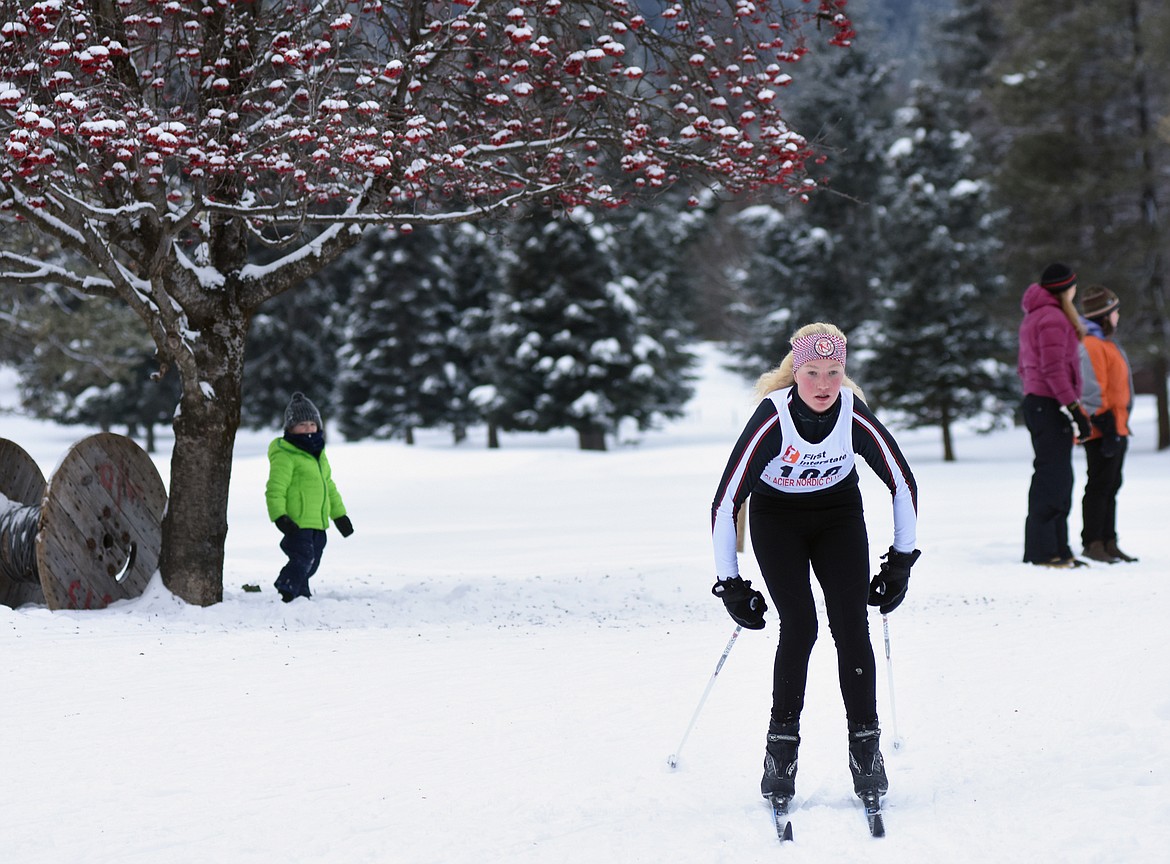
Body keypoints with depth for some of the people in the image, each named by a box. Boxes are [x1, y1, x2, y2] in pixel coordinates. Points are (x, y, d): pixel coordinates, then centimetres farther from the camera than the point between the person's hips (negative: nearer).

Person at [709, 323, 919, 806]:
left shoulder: (855, 417, -24)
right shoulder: (771, 420, -30)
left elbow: (903, 484, -7)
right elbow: (725, 502, -23)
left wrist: (902, 561, -3)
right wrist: (729, 583, -21)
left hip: (838, 516, 2)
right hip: (776, 517, -2)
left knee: (851, 625, -13)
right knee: (799, 624, -18)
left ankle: (865, 746, -5)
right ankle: (781, 748, -8)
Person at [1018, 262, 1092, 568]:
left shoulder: (1033, 317, 20)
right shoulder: (1053, 318, -11)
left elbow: (1024, 367, 23)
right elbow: (1053, 368, -19)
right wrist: (1075, 408, -21)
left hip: (1035, 402, 10)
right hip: (1051, 405, -10)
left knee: (1056, 477, 12)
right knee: (1051, 476, -10)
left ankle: (1057, 548, 14)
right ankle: (1042, 550, -11)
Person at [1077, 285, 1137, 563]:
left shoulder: (1105, 343, 20)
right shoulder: (1090, 345, -15)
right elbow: (1091, 391, -20)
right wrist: (1105, 427, -22)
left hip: (1115, 429, 11)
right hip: (1102, 432, -11)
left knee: (1110, 488, 13)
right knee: (1099, 486, -7)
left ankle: (1108, 542, 18)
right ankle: (1092, 543, -4)